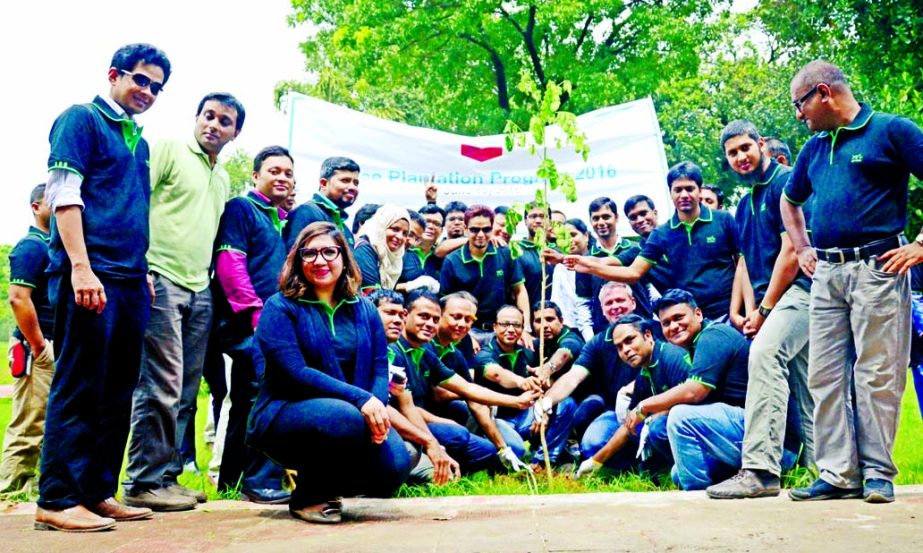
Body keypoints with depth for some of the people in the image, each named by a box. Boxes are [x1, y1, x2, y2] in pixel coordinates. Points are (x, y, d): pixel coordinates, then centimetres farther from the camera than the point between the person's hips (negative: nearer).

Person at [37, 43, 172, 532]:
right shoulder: (81, 119, 0)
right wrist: (80, 267, -18)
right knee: (79, 389, -7)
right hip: (90, 277, -8)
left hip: (129, 282, 8)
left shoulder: (138, 141, 22)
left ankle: (98, 492, 16)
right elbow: (64, 194, -10)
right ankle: (57, 500, -2)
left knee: (116, 394, 8)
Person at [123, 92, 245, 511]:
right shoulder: (168, 149, 1)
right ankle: (144, 482, -2)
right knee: (162, 386, -9)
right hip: (161, 282, -7)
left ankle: (168, 477, 16)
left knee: (185, 393, 8)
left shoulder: (223, 179, 22)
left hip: (199, 291, 8)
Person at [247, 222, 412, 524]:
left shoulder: (364, 310, 10)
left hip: (357, 413, 5)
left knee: (395, 463, -23)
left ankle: (329, 485, 13)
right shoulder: (280, 307, -4)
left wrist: (377, 405, -20)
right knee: (347, 418, -37)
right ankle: (306, 494, -6)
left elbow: (380, 370, 4)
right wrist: (359, 398, -26)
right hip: (286, 416, -5)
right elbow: (296, 373, -16)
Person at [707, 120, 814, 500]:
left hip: (799, 288, -10)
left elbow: (792, 250, -13)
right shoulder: (744, 204, 21)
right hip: (773, 297, 10)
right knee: (802, 383, 10)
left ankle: (760, 469, -31)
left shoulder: (786, 183, -6)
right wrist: (749, 311, 7)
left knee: (764, 354, -26)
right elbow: (748, 261, 21)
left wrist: (764, 309, -12)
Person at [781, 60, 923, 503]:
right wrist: (802, 250, 21)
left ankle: (878, 472, 6)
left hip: (876, 268, -6)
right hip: (826, 274, 7)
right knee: (825, 376, 4)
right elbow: (790, 201, 33)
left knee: (876, 374, -3)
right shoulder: (815, 147, 18)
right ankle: (838, 473, 9)